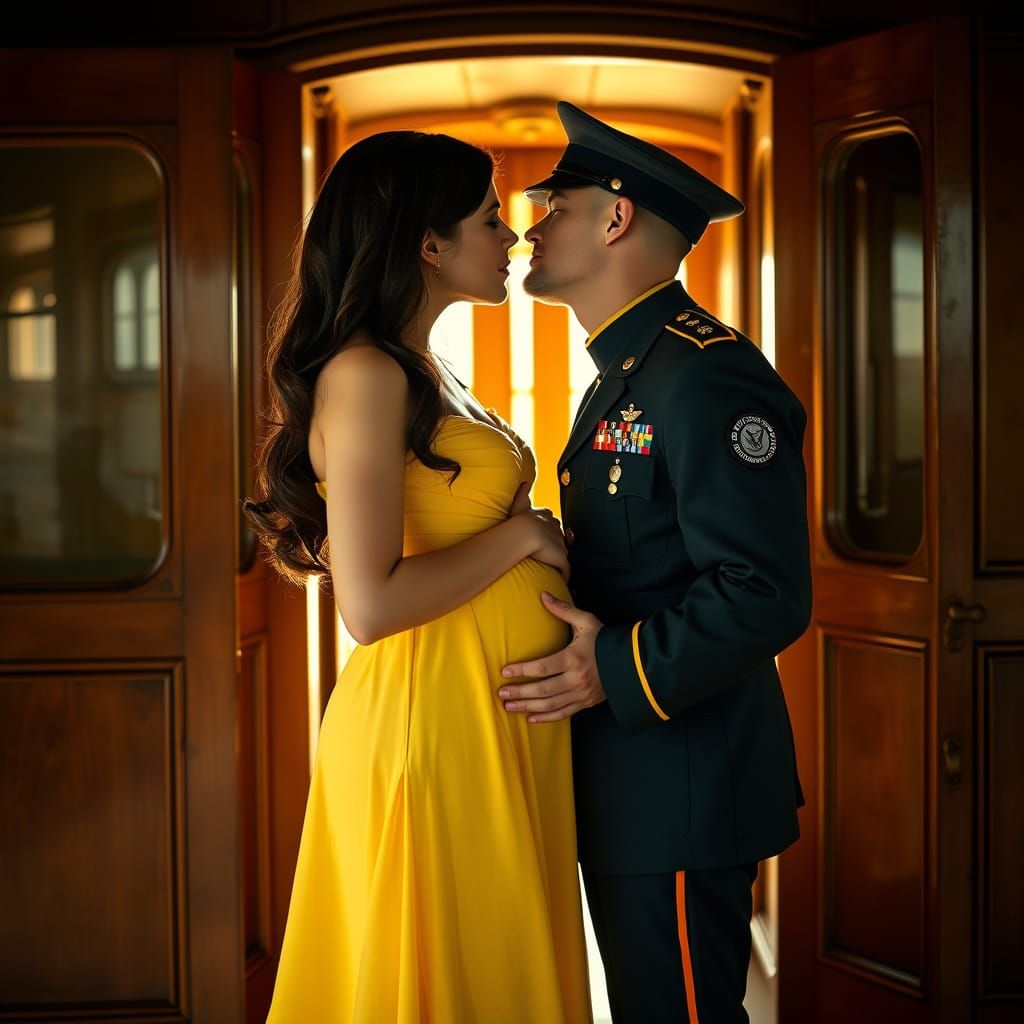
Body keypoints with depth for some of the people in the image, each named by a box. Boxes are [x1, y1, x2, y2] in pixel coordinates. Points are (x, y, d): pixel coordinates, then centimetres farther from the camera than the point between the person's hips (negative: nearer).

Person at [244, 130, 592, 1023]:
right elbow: (371, 605, -24)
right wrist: (519, 535, -14)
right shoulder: (366, 375, -16)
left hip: (498, 718, 9)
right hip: (434, 723, -9)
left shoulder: (420, 372, 14)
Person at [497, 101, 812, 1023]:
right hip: (625, 776, 10)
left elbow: (769, 594, -22)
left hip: (684, 790, -10)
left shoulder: (705, 375, -17)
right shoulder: (622, 379, 17)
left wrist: (618, 671, -25)